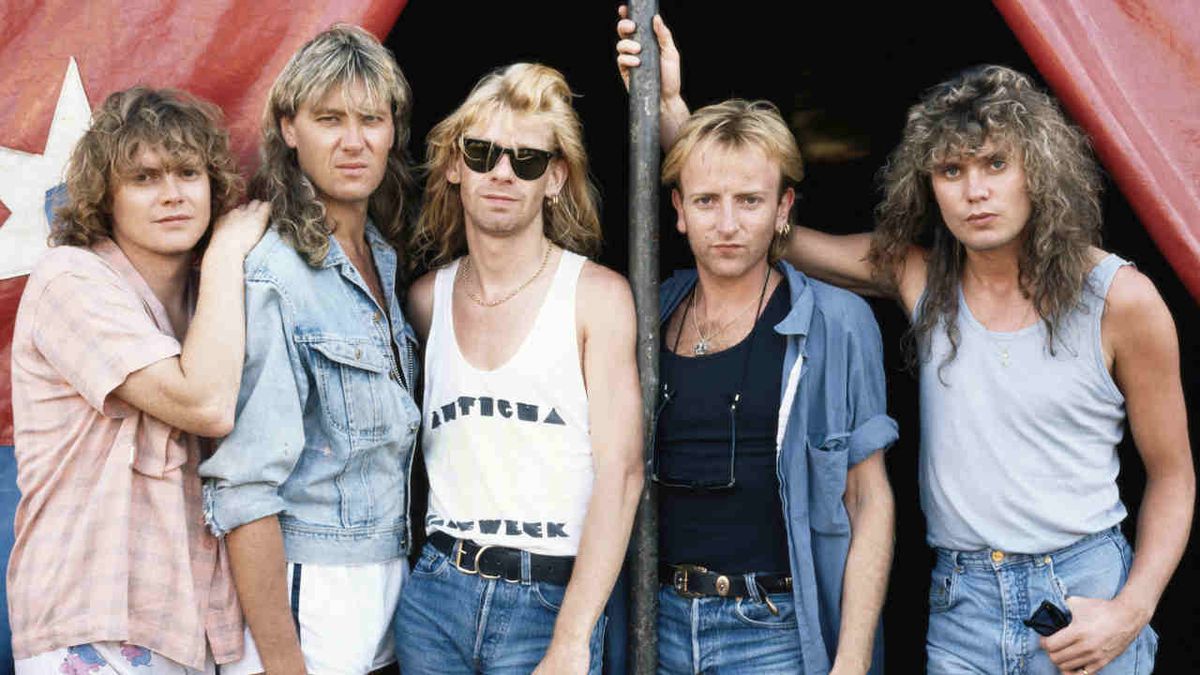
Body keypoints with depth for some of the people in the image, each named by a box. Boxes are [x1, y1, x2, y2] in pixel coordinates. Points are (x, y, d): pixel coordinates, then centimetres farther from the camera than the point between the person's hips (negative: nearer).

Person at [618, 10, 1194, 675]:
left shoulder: (1120, 299, -7)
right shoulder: (919, 272, -1)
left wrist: (1131, 611, -11)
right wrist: (670, 107, -9)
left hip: (1083, 603, -2)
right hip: (960, 603, 2)